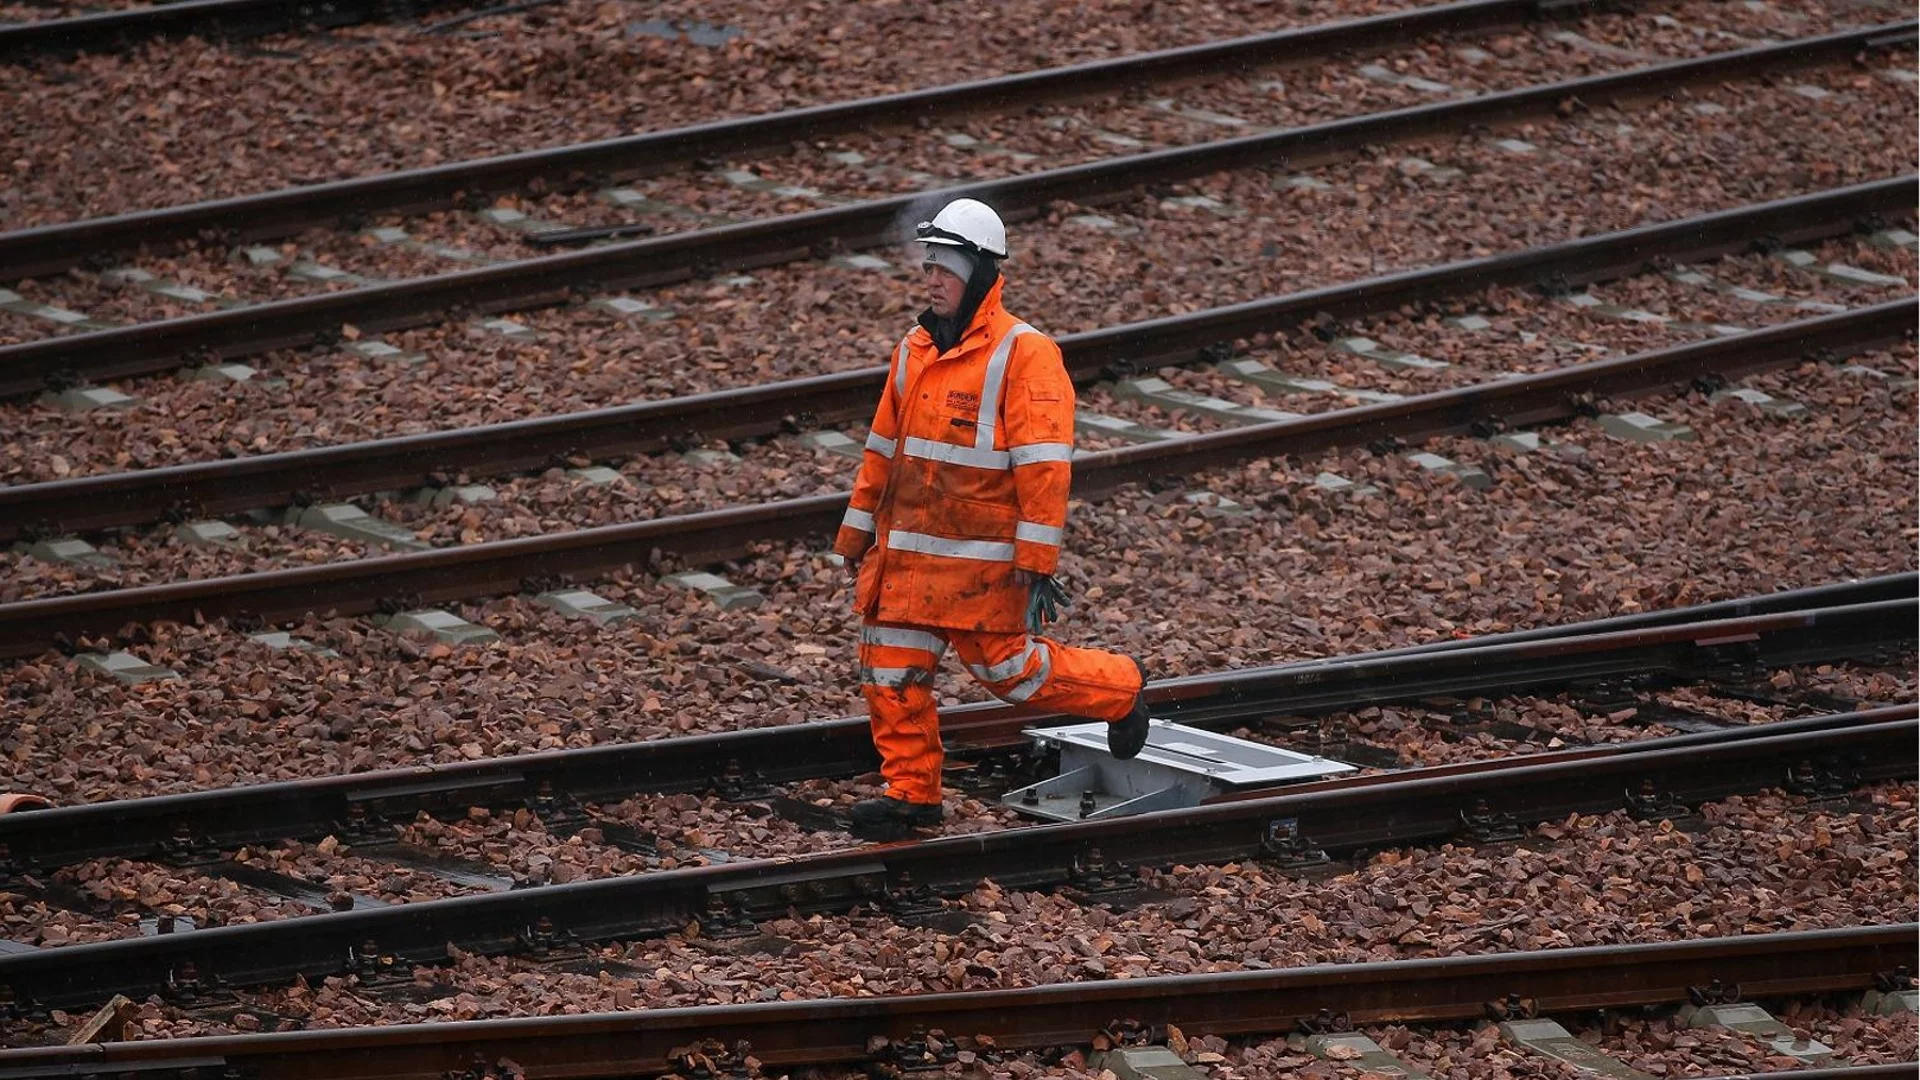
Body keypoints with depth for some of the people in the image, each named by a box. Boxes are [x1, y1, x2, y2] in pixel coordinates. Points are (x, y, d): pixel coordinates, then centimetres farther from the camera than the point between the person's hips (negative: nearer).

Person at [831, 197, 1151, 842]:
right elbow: (883, 450, 19)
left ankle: (1117, 689, 25)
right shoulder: (914, 351, 10)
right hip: (906, 556, 7)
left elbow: (1046, 465, -16)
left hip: (983, 560, -7)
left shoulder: (1023, 354, -13)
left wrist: (1038, 564, -19)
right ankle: (911, 793, 16)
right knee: (891, 671, 4)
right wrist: (856, 538, 20)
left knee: (1007, 668, 1)